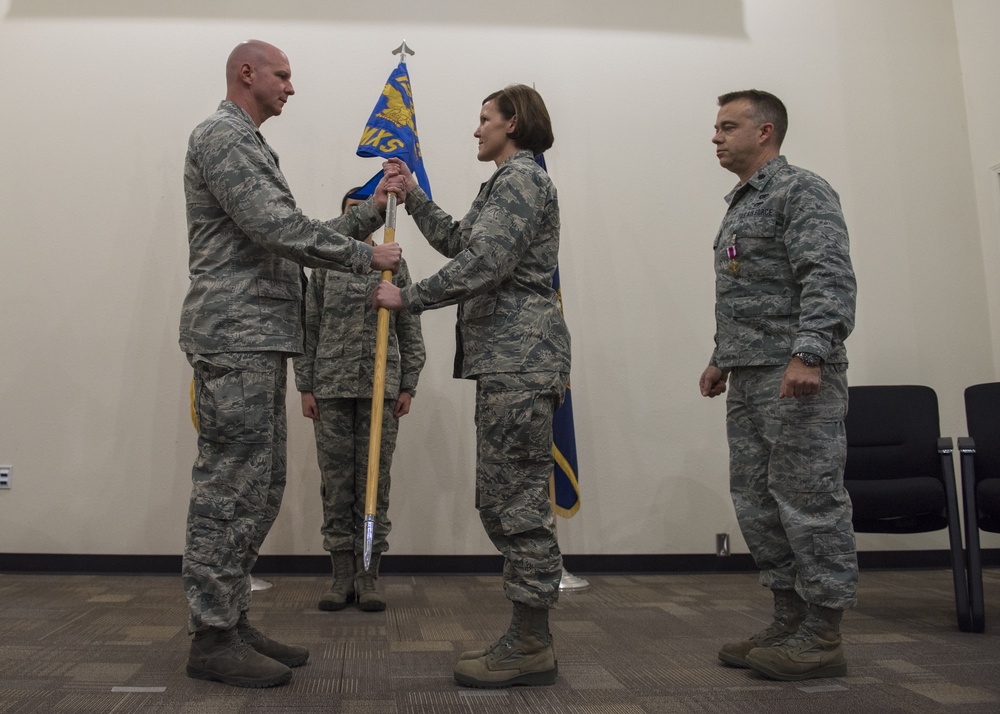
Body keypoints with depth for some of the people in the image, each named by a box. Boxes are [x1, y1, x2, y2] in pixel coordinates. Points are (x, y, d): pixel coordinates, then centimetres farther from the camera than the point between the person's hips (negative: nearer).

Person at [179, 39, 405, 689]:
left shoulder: (251, 147, 27)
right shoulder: (222, 135, -5)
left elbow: (301, 236, 21)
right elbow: (278, 228, -17)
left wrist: (372, 211, 15)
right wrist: (364, 257, -9)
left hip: (259, 342, 10)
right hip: (234, 336, -10)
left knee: (259, 489, 11)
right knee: (230, 488, -7)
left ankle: (233, 621, 19)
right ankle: (212, 639, 3)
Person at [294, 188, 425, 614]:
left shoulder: (394, 265, 10)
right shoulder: (324, 265, 11)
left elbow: (410, 331, 7)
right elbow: (309, 329, 8)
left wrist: (408, 386, 0)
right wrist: (305, 387, 1)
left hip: (381, 387, 0)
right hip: (331, 388, 1)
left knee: (374, 481, 2)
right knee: (336, 482, 3)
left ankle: (368, 575, 10)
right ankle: (342, 575, 12)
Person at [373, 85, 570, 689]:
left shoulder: (522, 177, -6)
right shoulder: (510, 181, 26)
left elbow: (483, 262, -18)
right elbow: (457, 240, 31)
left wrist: (409, 297, -9)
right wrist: (411, 191, 30)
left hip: (520, 355, -10)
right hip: (506, 357, 10)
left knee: (519, 498, -7)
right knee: (503, 498, 10)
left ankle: (532, 647, 2)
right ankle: (528, 637, 18)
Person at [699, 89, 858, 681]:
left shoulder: (802, 191, -5)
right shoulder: (741, 204, 22)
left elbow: (830, 279, -17)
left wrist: (808, 353, -28)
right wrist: (721, 359, 24)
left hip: (796, 375, -9)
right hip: (749, 380, 9)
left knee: (809, 500, -4)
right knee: (758, 501, 10)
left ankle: (824, 637, 6)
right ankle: (791, 621, 20)